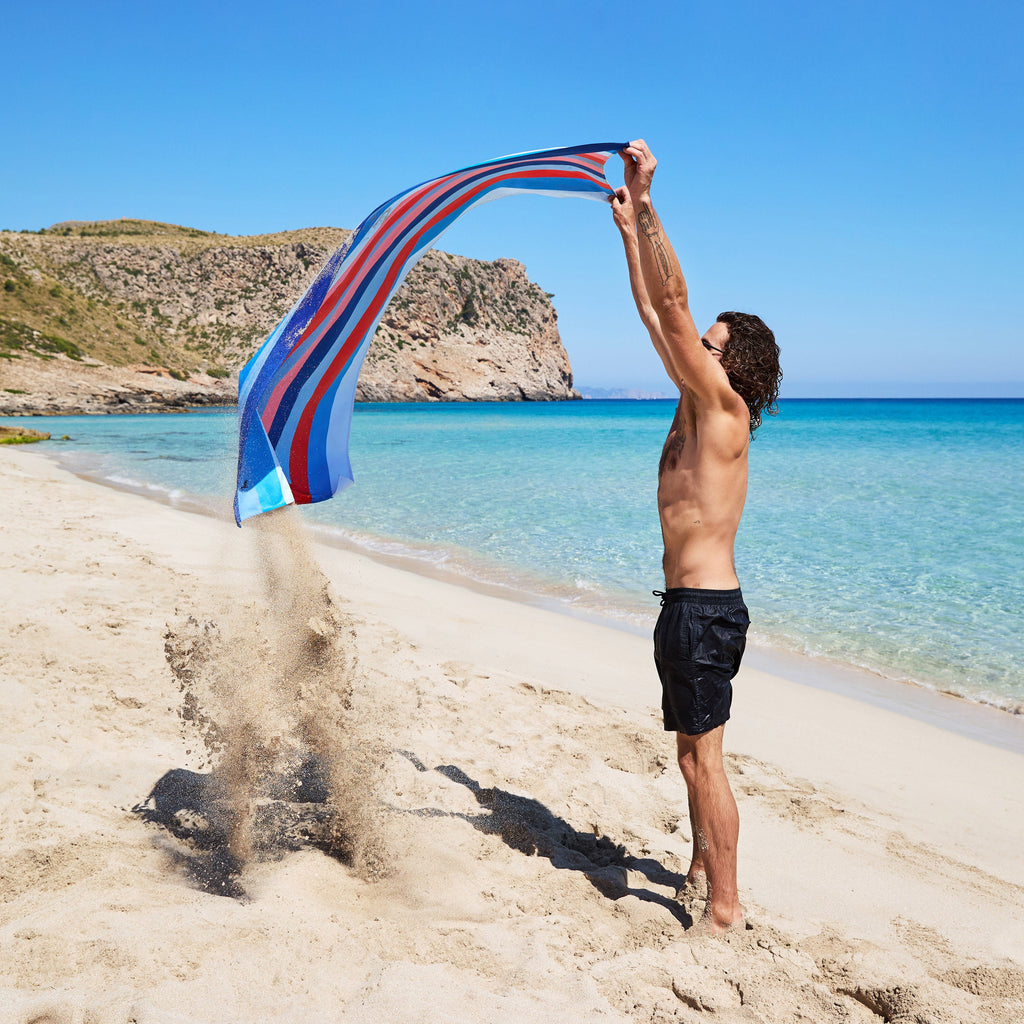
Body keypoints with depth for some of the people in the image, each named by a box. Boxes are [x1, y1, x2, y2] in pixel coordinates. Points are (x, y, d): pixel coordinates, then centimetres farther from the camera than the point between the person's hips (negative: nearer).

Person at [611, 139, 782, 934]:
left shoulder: (724, 409, -12)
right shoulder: (695, 408, 11)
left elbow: (675, 301, -19)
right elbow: (654, 312, 16)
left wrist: (646, 204, -19)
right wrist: (629, 227, 18)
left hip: (707, 608, -10)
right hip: (688, 605, 10)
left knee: (704, 759, -3)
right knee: (693, 752, 20)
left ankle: (725, 909, 9)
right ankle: (703, 867, 36)